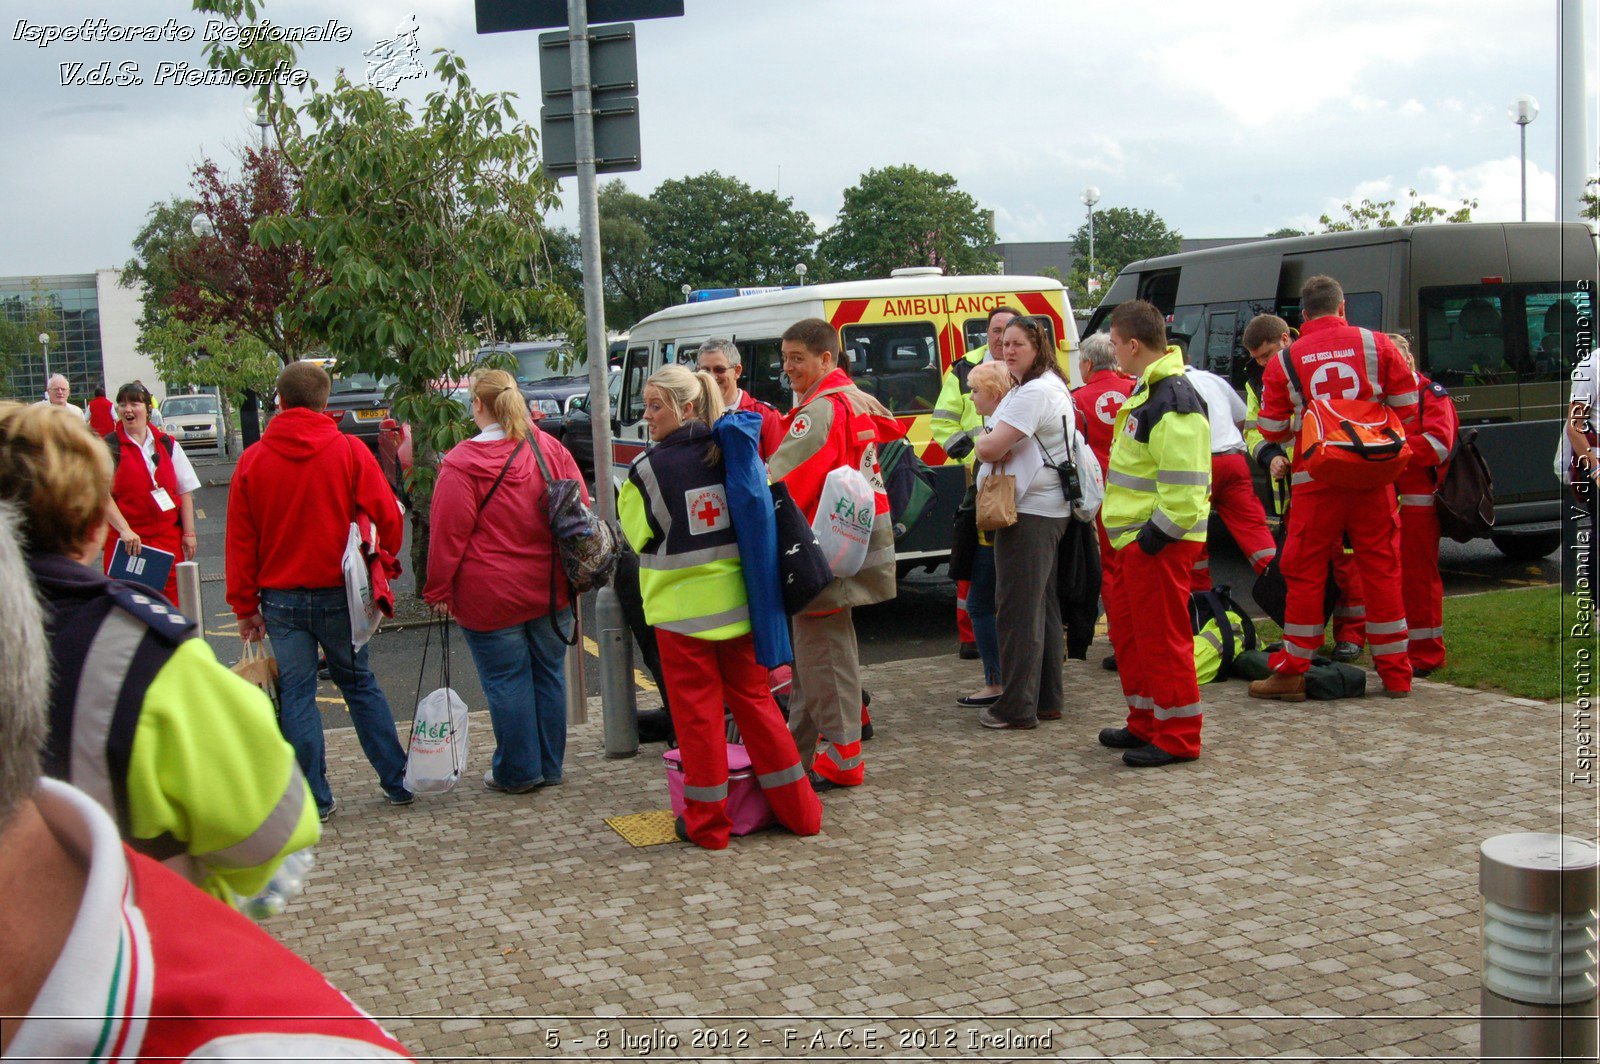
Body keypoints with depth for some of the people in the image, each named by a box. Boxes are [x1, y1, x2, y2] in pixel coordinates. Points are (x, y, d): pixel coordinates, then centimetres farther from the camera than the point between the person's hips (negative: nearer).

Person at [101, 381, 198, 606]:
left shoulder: (168, 444, 11)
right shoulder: (109, 446, 0)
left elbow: (185, 492, 10)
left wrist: (189, 533, 3)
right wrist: (124, 530, -19)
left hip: (169, 537, 3)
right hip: (126, 540, -3)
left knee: (172, 600, 2)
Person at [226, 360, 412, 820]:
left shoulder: (253, 460, -1)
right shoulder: (350, 451, -6)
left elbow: (240, 540, 1)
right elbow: (386, 517, -7)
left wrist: (245, 605, 8)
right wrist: (381, 564, 12)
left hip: (282, 598, 0)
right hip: (340, 593, 0)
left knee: (297, 695, 7)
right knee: (359, 684, 13)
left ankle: (315, 799, 11)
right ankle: (397, 781, 17)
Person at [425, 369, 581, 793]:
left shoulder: (461, 464, -13)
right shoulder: (552, 450, 2)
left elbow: (449, 532, -12)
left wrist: (438, 588, -2)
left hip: (492, 598, -5)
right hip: (551, 592, 5)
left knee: (507, 681, 5)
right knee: (548, 674, 14)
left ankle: (517, 772, 14)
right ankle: (550, 766, 23)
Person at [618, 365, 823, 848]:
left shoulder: (650, 467, -13)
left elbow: (639, 535, -2)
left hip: (683, 606, -5)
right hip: (738, 602, 5)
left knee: (697, 713, 4)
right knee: (754, 699, 14)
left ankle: (707, 822, 12)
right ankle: (798, 810, 19)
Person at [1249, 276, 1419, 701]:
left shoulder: (1284, 361, 0)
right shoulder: (1375, 344, 3)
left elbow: (1272, 430, 3)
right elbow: (1407, 409, 4)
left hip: (1315, 479, -1)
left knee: (1305, 573, 5)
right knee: (1381, 570, 9)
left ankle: (1293, 672, 8)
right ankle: (1396, 674, 16)